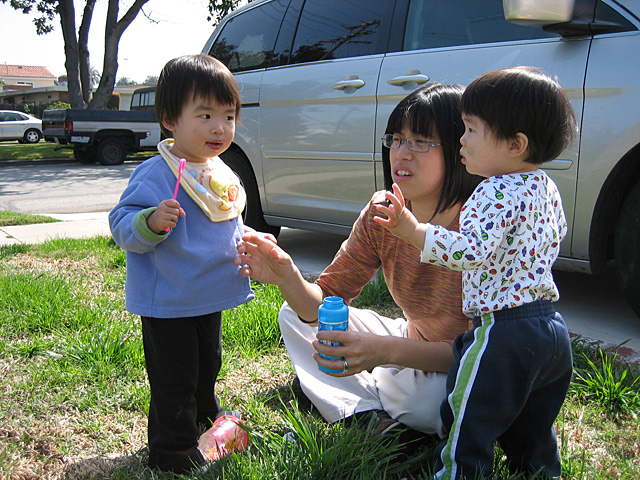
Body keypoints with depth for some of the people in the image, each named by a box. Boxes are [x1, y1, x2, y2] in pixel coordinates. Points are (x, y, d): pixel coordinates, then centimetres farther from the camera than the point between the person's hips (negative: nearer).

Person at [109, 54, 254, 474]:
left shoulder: (222, 174, 5)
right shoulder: (155, 175, -21)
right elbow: (123, 228, -23)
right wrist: (152, 222, -41)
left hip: (211, 299, 8)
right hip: (169, 302, -8)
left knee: (207, 368, 27)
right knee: (175, 380, 3)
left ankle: (207, 423, 49)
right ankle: (174, 451, 22)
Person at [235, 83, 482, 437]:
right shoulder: (381, 213, -10)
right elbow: (325, 304, -10)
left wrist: (387, 351, -42)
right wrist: (288, 278, -32)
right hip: (413, 346, 6)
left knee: (424, 395, -40)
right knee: (294, 314, 2)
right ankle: (374, 414, -8)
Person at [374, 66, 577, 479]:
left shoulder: (497, 193, -19)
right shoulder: (547, 188, 9)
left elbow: (471, 251, -32)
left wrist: (413, 230, -32)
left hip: (504, 333, -10)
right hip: (552, 328, 10)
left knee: (467, 435, 2)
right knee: (532, 442, 23)